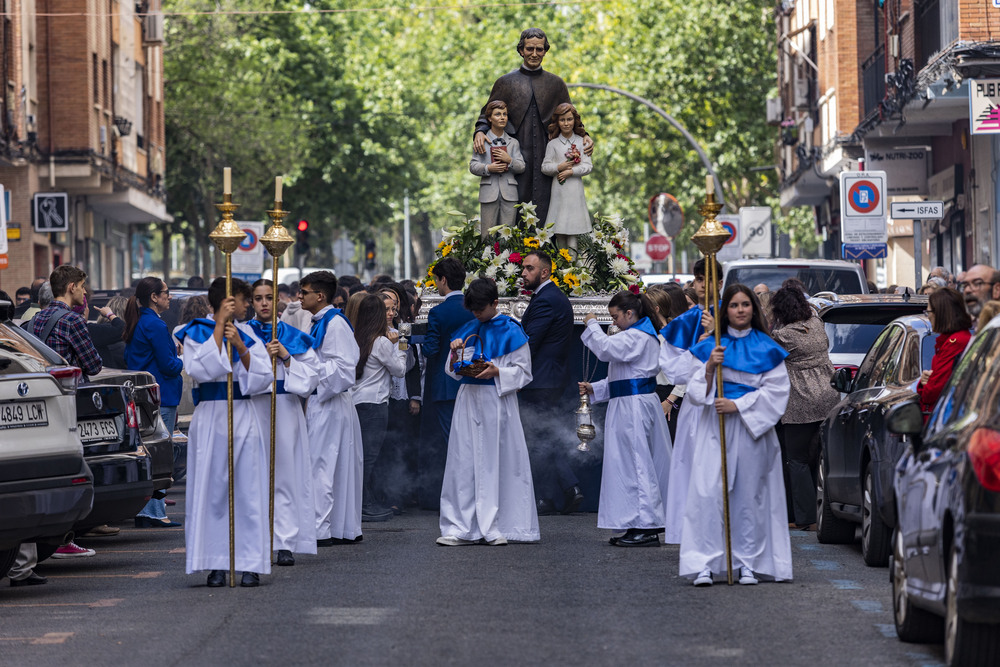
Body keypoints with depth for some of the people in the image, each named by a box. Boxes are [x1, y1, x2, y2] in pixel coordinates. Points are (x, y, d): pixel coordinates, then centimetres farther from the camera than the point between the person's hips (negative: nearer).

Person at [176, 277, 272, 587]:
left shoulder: (247, 335, 12)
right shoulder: (197, 332, 0)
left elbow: (262, 378, 4)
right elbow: (200, 370, -17)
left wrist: (241, 349, -11)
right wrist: (220, 326, -15)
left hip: (243, 418, 4)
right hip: (211, 419, -4)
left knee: (248, 489, 0)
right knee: (213, 490, -3)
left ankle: (251, 564, 3)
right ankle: (216, 564, 1)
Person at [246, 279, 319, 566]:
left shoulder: (293, 337, 12)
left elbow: (311, 376, 6)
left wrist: (287, 358, -7)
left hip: (286, 410, 1)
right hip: (252, 410, -1)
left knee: (285, 476, -3)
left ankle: (285, 544, -4)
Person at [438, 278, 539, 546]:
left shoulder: (510, 332, -3)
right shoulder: (466, 331, 12)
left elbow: (523, 373, -3)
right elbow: (453, 372, 16)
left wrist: (497, 372, -18)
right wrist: (455, 355, -4)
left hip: (497, 401, -5)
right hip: (468, 401, 5)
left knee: (497, 463, -2)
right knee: (465, 464, 1)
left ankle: (496, 528, 4)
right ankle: (462, 529, 3)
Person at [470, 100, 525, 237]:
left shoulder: (513, 142, 14)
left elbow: (521, 167, 9)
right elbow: (473, 166, 3)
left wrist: (510, 160, -11)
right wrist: (488, 168, -16)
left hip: (509, 193, 2)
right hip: (489, 193, -2)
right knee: (487, 234, -4)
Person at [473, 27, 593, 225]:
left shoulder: (556, 84, 13)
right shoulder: (506, 82, 10)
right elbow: (487, 114, 12)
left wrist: (583, 136, -3)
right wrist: (480, 132, -9)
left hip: (546, 156, 1)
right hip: (517, 155, -1)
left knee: (543, 212, -4)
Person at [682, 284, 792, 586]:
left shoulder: (766, 349, 6)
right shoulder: (710, 347, 9)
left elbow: (776, 390, -2)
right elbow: (695, 393, 5)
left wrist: (738, 405, -11)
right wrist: (709, 367, -14)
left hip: (752, 430, 0)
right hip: (714, 428, 0)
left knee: (749, 496, 1)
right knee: (708, 494, -10)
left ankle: (748, 564, 7)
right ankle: (704, 564, -11)